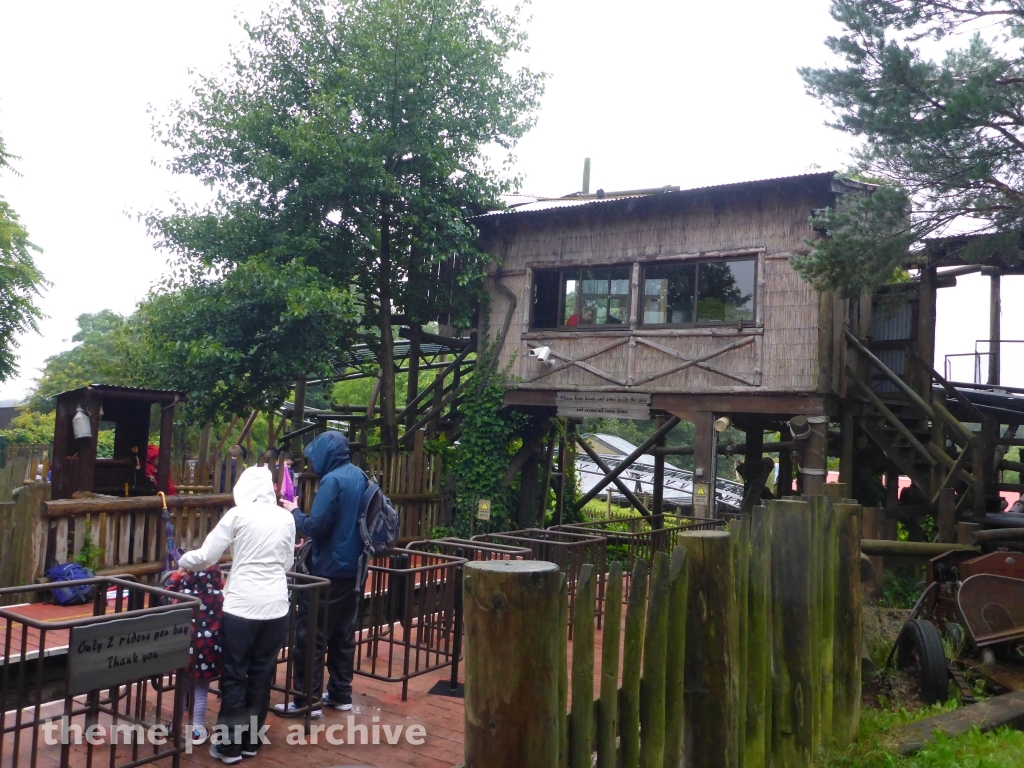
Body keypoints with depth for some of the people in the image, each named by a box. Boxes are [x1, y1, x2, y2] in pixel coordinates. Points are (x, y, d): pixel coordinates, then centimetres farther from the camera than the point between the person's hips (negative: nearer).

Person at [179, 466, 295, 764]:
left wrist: (181, 561, 15)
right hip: (276, 605, 4)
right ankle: (251, 741, 25)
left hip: (243, 605, -4)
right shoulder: (286, 518, 4)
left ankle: (230, 744, 16)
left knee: (234, 676, 9)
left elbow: (205, 557, -3)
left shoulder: (238, 515, -6)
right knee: (262, 675, 14)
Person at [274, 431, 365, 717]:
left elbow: (316, 526, -20)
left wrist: (295, 512, -2)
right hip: (353, 567, 8)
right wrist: (311, 542, 19)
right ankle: (340, 694, 22)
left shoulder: (332, 480, -18)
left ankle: (308, 700, 5)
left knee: (311, 635, 1)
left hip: (329, 570, -8)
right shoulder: (359, 476, 9)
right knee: (344, 633, 15)